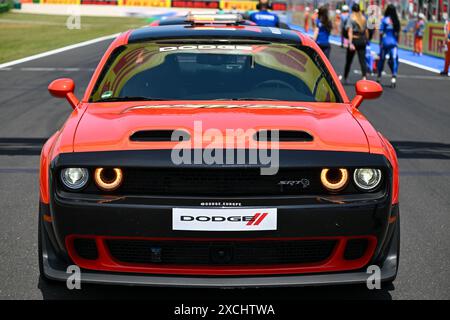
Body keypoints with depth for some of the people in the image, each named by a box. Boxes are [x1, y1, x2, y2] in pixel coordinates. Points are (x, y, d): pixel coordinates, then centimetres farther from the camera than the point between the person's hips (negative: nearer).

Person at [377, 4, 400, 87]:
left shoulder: (384, 20, -6)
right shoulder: (396, 21, 3)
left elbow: (381, 32, -5)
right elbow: (397, 33, 8)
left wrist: (380, 42, 2)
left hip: (385, 42, -2)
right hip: (394, 43, 2)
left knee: (382, 58, 12)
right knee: (394, 59, -2)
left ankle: (379, 76, 23)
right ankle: (394, 76, -20)